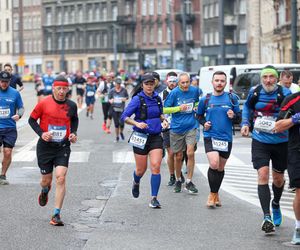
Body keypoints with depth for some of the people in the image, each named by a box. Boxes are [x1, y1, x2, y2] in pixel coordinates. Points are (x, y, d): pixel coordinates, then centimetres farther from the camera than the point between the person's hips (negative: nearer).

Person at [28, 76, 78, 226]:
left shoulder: (71, 105, 0)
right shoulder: (44, 103, -8)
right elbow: (32, 119, 2)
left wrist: (73, 133, 3)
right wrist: (41, 133, -12)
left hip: (63, 146, 1)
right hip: (45, 146, 0)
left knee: (61, 178, -14)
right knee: (46, 179, 9)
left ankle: (56, 215, -9)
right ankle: (45, 191, 50)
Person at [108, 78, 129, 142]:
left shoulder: (124, 90, 0)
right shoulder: (112, 91, 1)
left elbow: (127, 97, 12)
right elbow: (109, 98, 8)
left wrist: (125, 99, -10)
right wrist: (111, 100, -14)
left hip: (122, 108, -1)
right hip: (114, 108, 1)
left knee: (121, 122, -10)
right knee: (116, 123, 4)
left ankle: (121, 132, 23)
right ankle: (117, 136, 21)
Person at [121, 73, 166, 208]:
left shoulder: (157, 98, 6)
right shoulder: (137, 99, -9)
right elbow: (124, 117, -13)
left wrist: (163, 119, 4)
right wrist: (137, 123, -27)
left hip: (155, 137, 3)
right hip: (141, 137, -3)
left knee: (156, 167, -12)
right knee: (141, 170, 7)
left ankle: (154, 198, -6)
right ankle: (136, 183, 43)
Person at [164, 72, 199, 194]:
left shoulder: (195, 90, 1)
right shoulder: (174, 93, -9)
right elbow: (165, 109, -6)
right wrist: (179, 108, -18)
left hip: (191, 127, 1)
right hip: (176, 128, -1)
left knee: (190, 153, -13)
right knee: (178, 156, 7)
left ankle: (189, 182, -3)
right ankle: (178, 180, 28)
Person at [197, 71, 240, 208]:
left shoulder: (232, 98, 1)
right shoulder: (205, 99, 3)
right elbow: (199, 115, 17)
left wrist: (233, 116, -14)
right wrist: (204, 123, -3)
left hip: (226, 138, 2)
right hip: (210, 136, -2)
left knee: (220, 168, 12)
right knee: (214, 164, -20)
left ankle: (216, 194, 32)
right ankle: (212, 194, -3)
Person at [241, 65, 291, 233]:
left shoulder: (284, 93, -12)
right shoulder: (255, 92, -3)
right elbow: (247, 107, 17)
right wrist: (245, 123, 3)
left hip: (281, 142, 0)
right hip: (260, 141, 1)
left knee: (278, 178, 14)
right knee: (263, 175, -14)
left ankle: (276, 204, 46)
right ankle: (267, 217, -16)